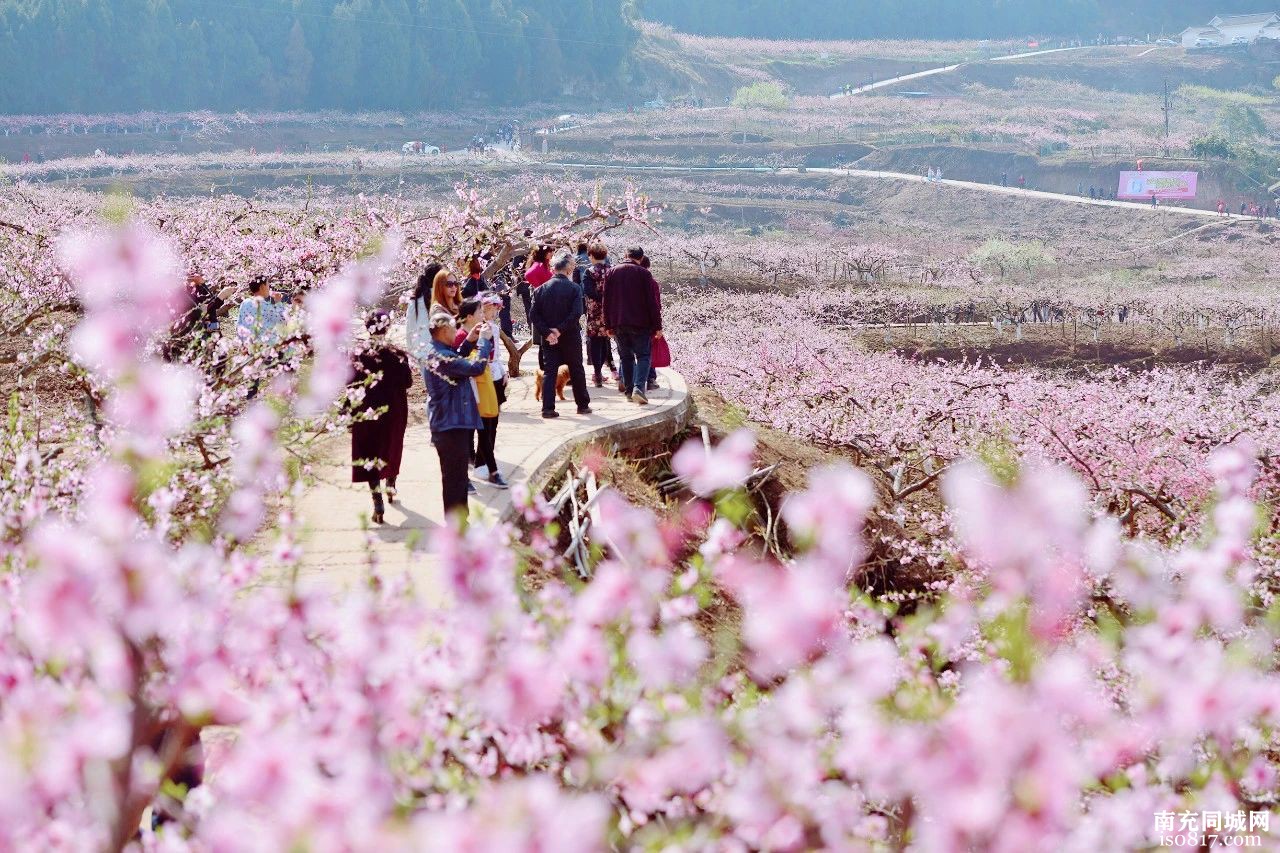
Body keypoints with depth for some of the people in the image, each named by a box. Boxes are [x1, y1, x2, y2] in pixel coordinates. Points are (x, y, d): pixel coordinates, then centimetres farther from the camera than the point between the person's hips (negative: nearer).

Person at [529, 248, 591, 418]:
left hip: (549, 339, 2)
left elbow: (535, 315, -6)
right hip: (570, 338, -2)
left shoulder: (541, 289, 0)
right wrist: (561, 329, -15)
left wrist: (547, 332, -10)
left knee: (549, 371, 4)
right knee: (576, 371, 12)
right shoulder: (574, 288, -10)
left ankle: (548, 408, -4)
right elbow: (576, 313, -20)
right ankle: (583, 405, 21)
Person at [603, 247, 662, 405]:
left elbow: (606, 301, 8)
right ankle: (639, 387, -17)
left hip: (618, 324, 3)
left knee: (625, 356, 13)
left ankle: (628, 391, 9)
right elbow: (652, 301, -5)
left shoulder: (612, 272, 6)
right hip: (640, 324, -3)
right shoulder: (644, 273, -4)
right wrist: (657, 325, -2)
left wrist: (608, 325, 12)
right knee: (643, 356, 2)